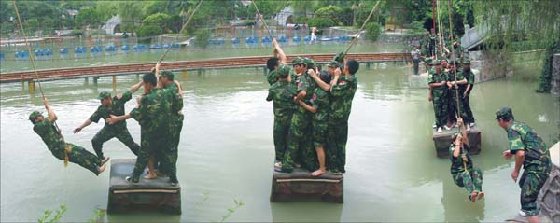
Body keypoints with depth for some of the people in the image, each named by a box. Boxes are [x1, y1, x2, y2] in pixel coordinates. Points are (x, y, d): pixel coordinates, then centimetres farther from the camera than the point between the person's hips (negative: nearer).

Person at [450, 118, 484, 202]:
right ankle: (471, 194, -64)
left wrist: (462, 125, -18)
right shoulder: (452, 148, 2)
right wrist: (457, 142, -14)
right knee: (465, 174, -37)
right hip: (458, 176, -3)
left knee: (477, 171, -30)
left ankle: (478, 192, -51)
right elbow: (456, 155, -21)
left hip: (469, 172, 3)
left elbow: (465, 137, -9)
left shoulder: (465, 147, 9)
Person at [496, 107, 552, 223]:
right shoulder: (520, 125, 12)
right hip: (543, 162, 10)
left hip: (537, 166, -10)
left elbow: (520, 154, -29)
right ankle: (528, 210, 51)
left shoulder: (512, 130, -17)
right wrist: (512, 152, 27)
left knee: (528, 200, -11)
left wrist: (516, 171, -14)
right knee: (523, 184, 32)